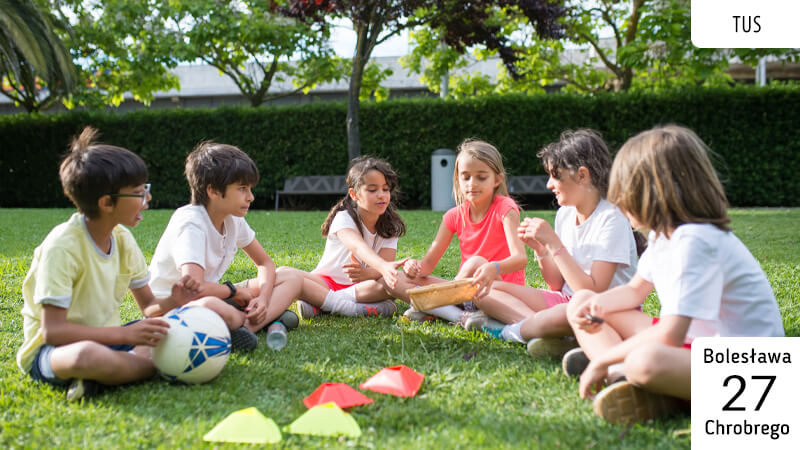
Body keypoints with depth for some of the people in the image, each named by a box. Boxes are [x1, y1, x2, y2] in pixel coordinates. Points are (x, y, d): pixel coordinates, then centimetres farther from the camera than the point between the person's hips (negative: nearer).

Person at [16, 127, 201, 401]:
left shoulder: (122, 238, 1)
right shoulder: (63, 246, -21)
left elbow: (147, 306, 8)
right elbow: (53, 330, -25)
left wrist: (171, 302, -16)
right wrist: (125, 334, -31)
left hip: (105, 339, 8)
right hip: (49, 351, -8)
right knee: (88, 355, -43)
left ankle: (104, 374, -17)